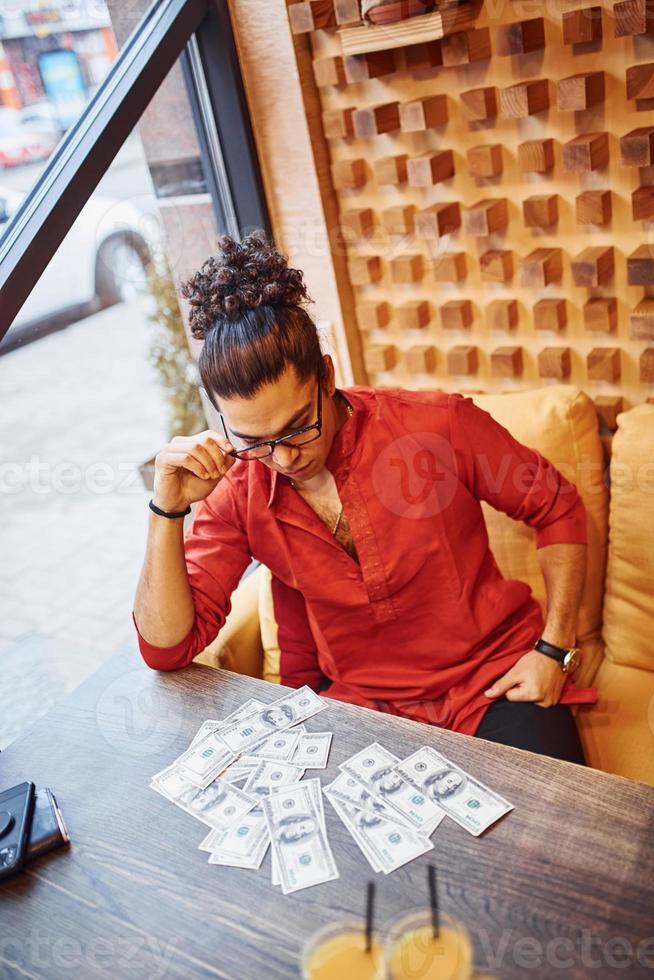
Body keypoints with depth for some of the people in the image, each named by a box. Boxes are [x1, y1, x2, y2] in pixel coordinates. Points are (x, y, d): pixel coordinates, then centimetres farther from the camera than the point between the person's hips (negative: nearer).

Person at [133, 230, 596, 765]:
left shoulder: (440, 426, -16)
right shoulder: (239, 490, -10)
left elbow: (558, 508, -1)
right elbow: (167, 647, -11)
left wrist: (554, 650, -7)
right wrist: (168, 510, -24)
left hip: (495, 680, -1)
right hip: (357, 703, 2)